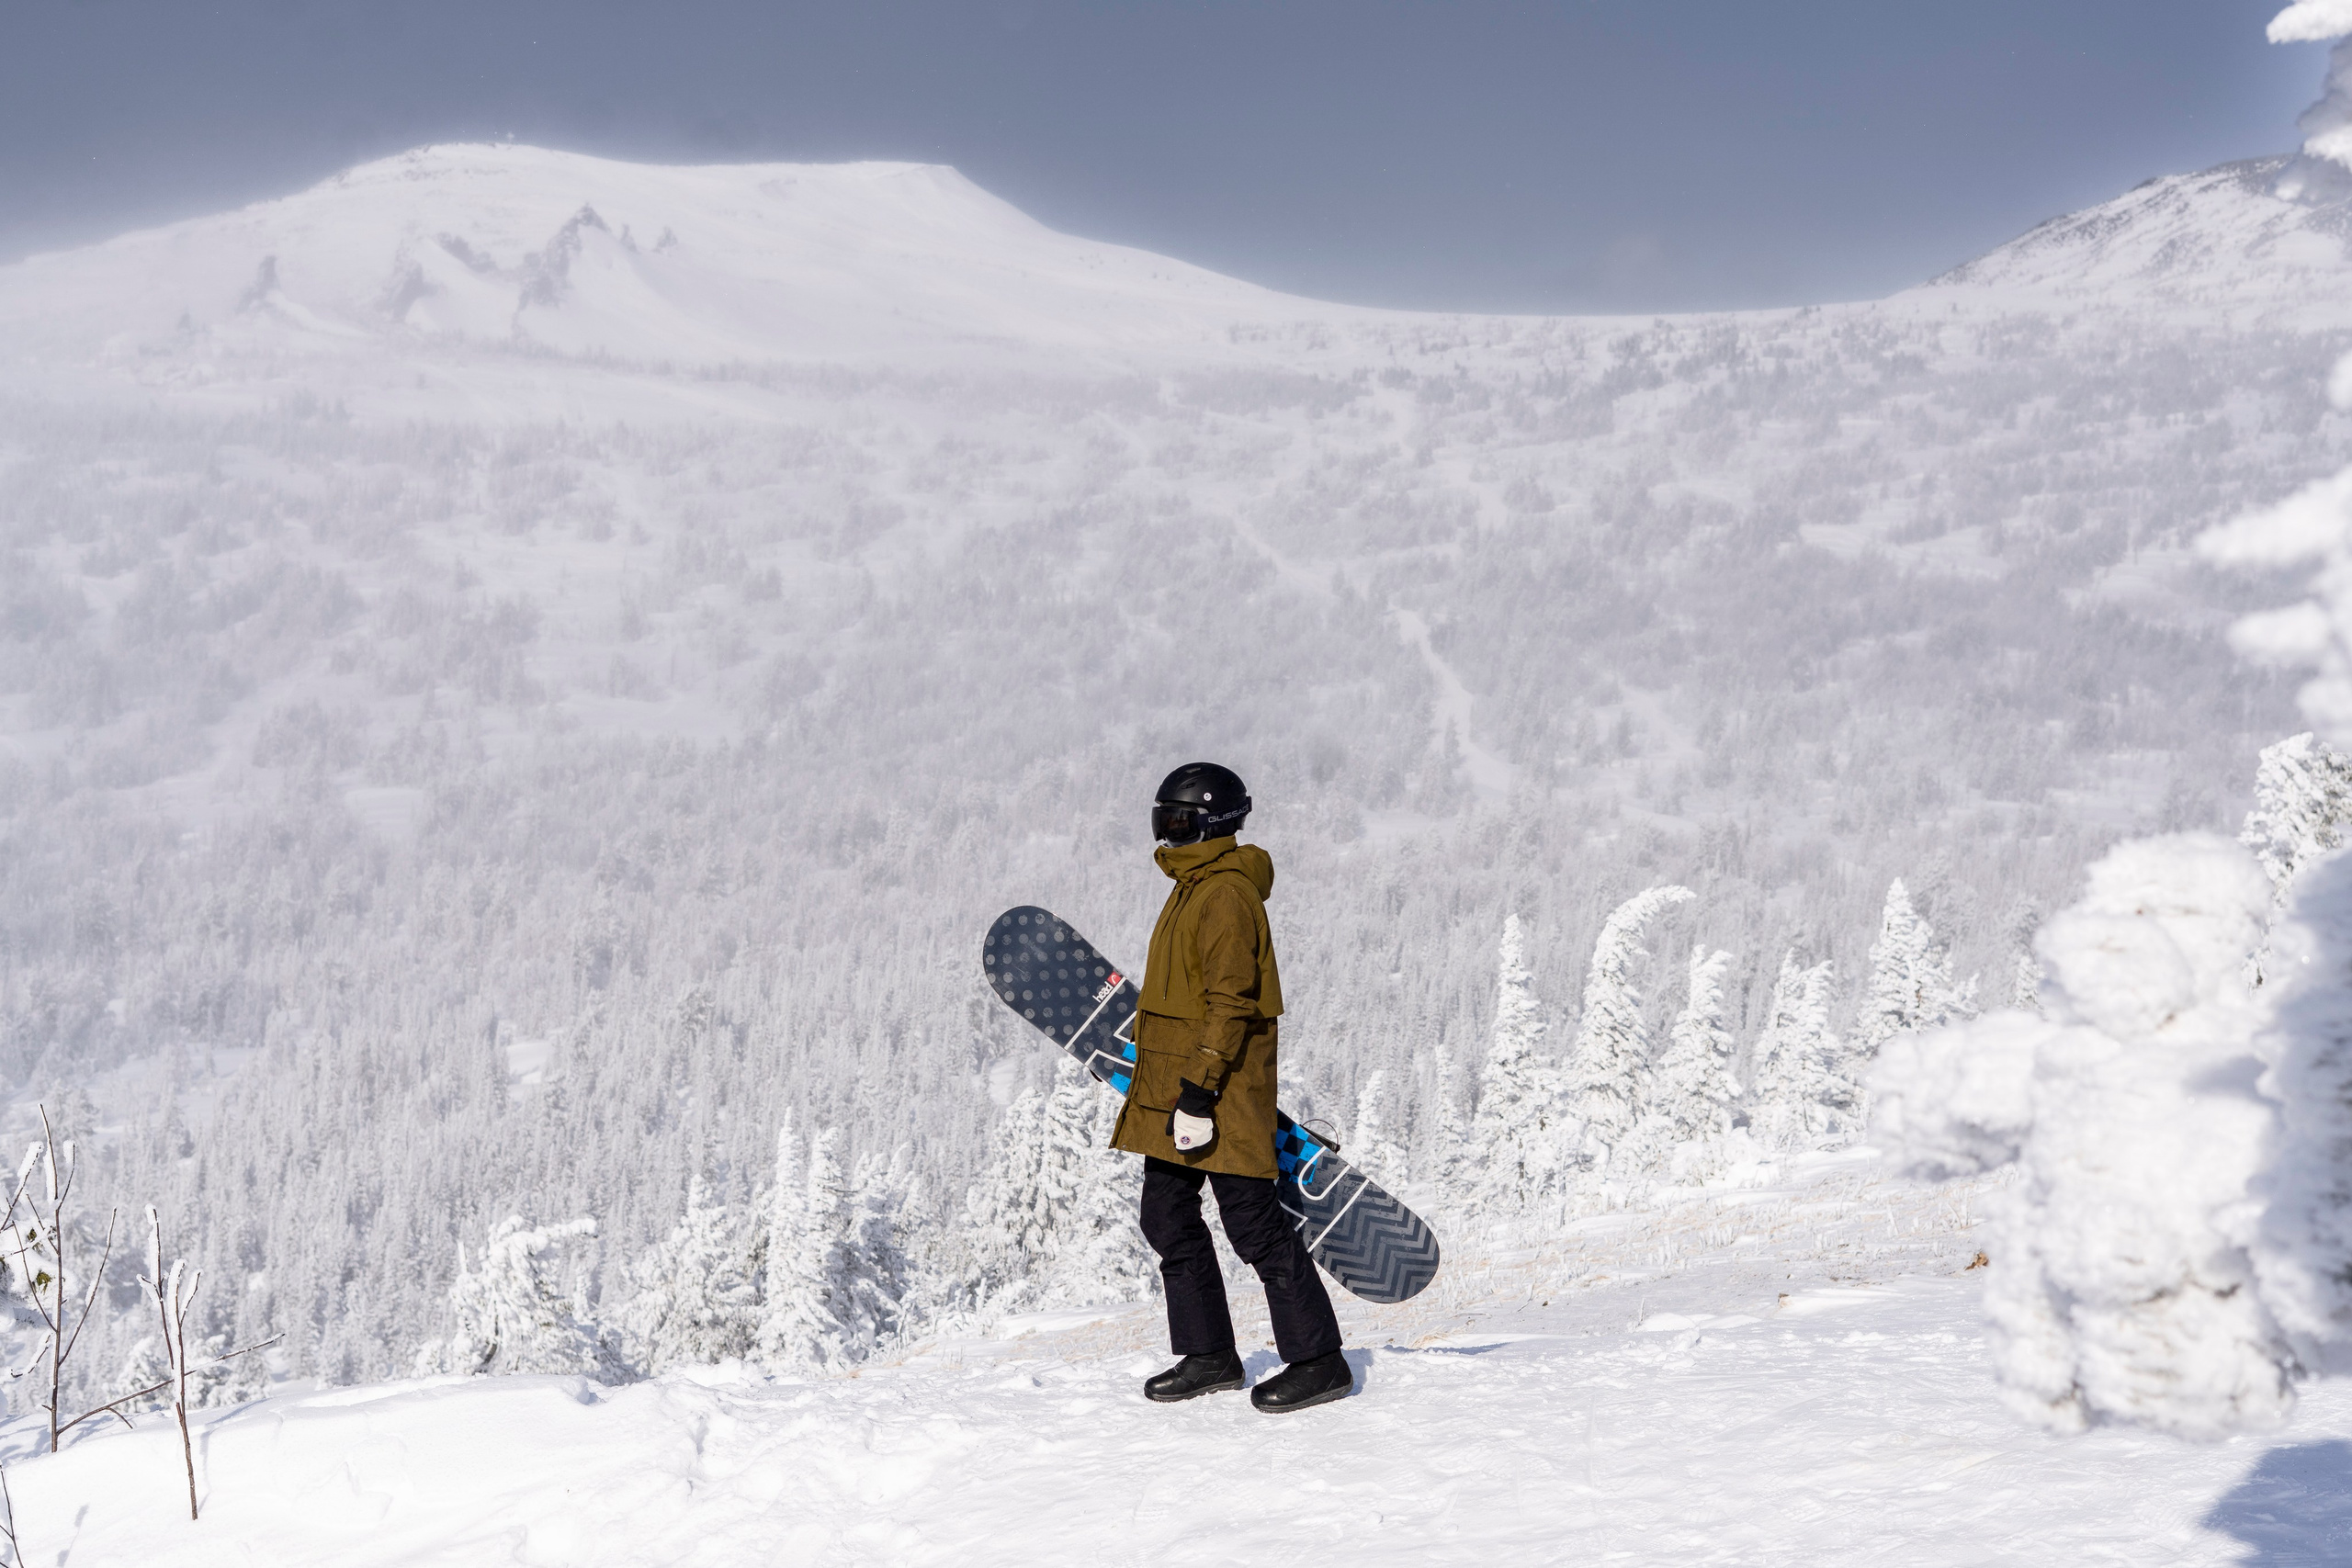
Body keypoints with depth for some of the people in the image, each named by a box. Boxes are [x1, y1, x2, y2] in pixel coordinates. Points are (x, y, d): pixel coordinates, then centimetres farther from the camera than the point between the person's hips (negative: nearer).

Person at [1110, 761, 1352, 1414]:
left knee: (1253, 1223, -7)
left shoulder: (1226, 894, -15)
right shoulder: (1195, 888, 17)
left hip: (1217, 1086, -10)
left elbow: (1230, 1002, -21)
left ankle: (1319, 1360, 0)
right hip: (1172, 1084, 10)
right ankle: (1209, 1355, 18)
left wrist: (1198, 1093, -25)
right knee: (1169, 1219, 10)